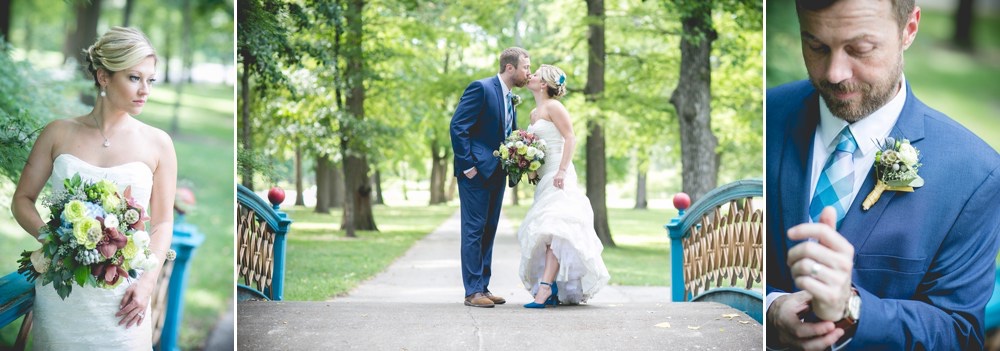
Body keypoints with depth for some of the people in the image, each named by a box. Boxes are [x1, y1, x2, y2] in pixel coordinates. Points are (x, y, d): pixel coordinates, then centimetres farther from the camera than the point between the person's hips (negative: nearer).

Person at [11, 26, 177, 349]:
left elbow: (163, 222, 3)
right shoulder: (59, 134, 3)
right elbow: (22, 200, 7)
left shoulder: (157, 144, 1)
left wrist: (148, 281, -9)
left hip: (121, 295, -1)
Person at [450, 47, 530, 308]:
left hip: (496, 174, 9)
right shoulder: (481, 88, -11)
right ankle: (472, 291, -3)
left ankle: (483, 287, 16)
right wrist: (468, 165, -19)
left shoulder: (510, 99, 15)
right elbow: (457, 126, -16)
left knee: (489, 230, 10)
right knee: (474, 230, -6)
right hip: (476, 172, -9)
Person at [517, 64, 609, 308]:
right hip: (544, 177, 9)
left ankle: (545, 289, -24)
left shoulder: (553, 106, -7)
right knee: (546, 231, 6)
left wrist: (562, 170, -22)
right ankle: (554, 291, 8)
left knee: (552, 229, -17)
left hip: (557, 175, -9)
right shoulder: (534, 113, 19)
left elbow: (570, 138, -14)